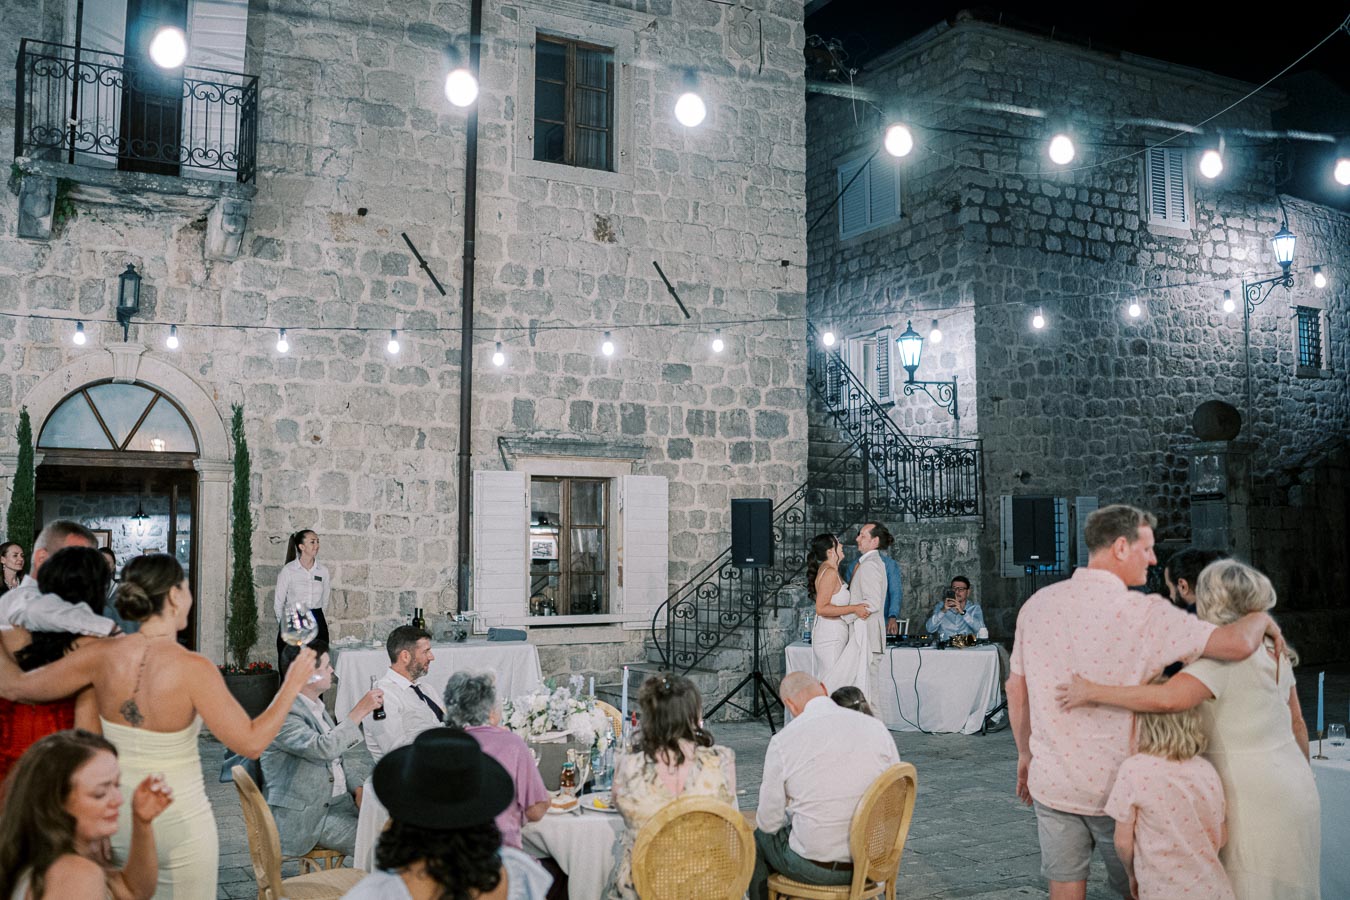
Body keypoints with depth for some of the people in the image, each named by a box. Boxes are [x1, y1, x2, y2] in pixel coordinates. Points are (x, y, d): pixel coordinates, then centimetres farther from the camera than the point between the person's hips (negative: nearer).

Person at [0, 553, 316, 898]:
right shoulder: (193, 668, -21)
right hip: (181, 824, -4)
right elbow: (251, 742, -19)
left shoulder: (104, 655, -10)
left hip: (118, 817, 4)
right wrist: (292, 685, -9)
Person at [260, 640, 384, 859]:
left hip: (339, 800, 8)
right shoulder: (283, 714, -17)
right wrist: (360, 711, -25)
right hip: (306, 817, -8)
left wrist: (357, 788, 4)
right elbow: (325, 748, -31)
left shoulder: (317, 707, 13)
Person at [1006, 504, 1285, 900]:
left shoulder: (1037, 604, 0)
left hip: (1052, 780, 4)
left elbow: (1017, 690, 8)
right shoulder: (1143, 612, -15)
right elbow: (1237, 644, -22)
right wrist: (1263, 618, 1)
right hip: (1116, 784, -4)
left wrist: (1026, 754, 21)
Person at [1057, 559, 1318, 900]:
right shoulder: (1276, 653, 6)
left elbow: (1167, 699, -36)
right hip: (1296, 791, 8)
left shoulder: (1222, 658, -20)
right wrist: (1304, 781, 27)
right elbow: (1297, 725, 14)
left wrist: (1093, 692, -29)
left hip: (1254, 796, -8)